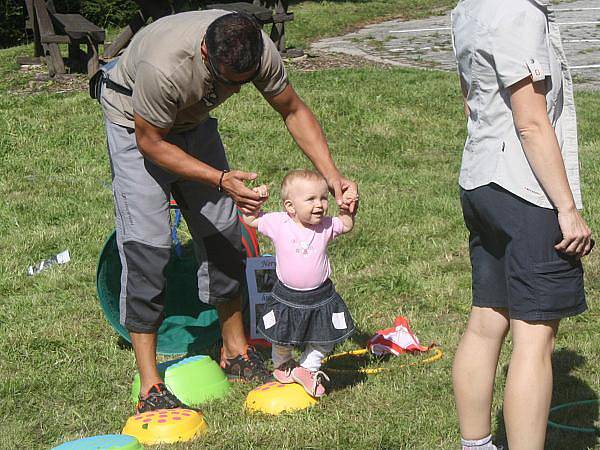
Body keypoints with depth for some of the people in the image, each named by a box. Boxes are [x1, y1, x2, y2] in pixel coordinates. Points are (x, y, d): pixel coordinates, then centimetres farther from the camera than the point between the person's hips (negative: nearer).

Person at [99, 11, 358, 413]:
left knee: (223, 229, 4)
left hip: (192, 119, 6)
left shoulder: (258, 51, -26)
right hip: (136, 121, -5)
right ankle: (150, 385, -11)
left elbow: (294, 111, -9)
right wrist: (221, 180, -32)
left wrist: (332, 174, -19)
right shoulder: (163, 67, -42)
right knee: (146, 243, -14)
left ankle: (235, 351, 20)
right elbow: (151, 142, -26)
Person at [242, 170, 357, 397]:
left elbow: (346, 225, 11)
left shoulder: (326, 225, -6)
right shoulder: (278, 223, -12)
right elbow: (250, 219, -2)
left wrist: (348, 208, -6)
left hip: (321, 297, 2)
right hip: (286, 298, -2)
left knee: (323, 340, 12)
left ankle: (307, 369, 37)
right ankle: (282, 366, 43)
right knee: (282, 340, 12)